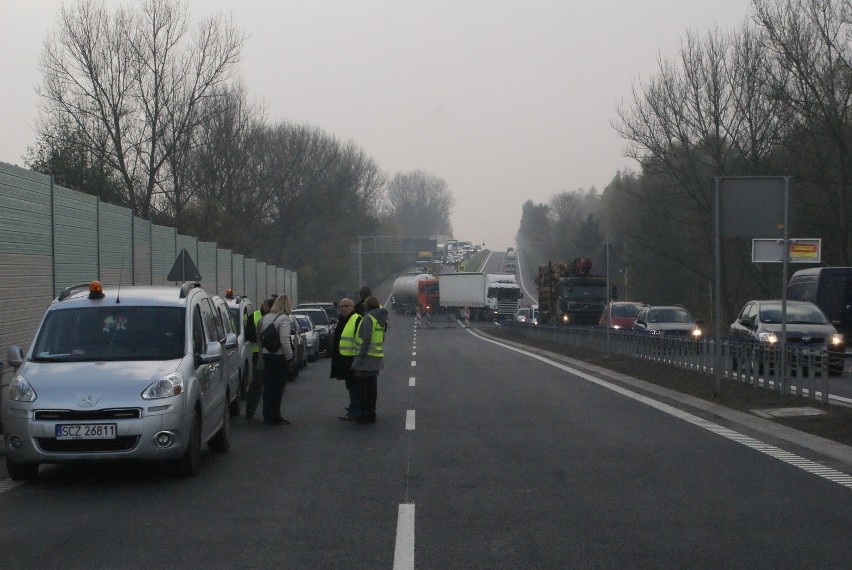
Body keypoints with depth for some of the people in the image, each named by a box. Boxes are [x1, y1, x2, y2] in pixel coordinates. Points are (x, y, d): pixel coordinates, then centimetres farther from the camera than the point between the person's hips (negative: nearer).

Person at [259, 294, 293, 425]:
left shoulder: (265, 318, 9)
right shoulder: (284, 318, -13)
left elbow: (258, 336, 12)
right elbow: (284, 341, -19)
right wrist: (289, 356, -10)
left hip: (266, 356, 7)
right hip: (279, 357, -7)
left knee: (268, 386, 13)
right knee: (277, 387, -1)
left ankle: (268, 416, 19)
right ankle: (274, 418, 2)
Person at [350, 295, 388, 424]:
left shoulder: (368, 318, -17)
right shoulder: (381, 319, 11)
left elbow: (366, 339, -23)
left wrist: (362, 355, -21)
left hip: (367, 358, -9)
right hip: (377, 359, 9)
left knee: (360, 385, -2)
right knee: (372, 385, 13)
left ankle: (364, 414, -2)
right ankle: (371, 414, 18)